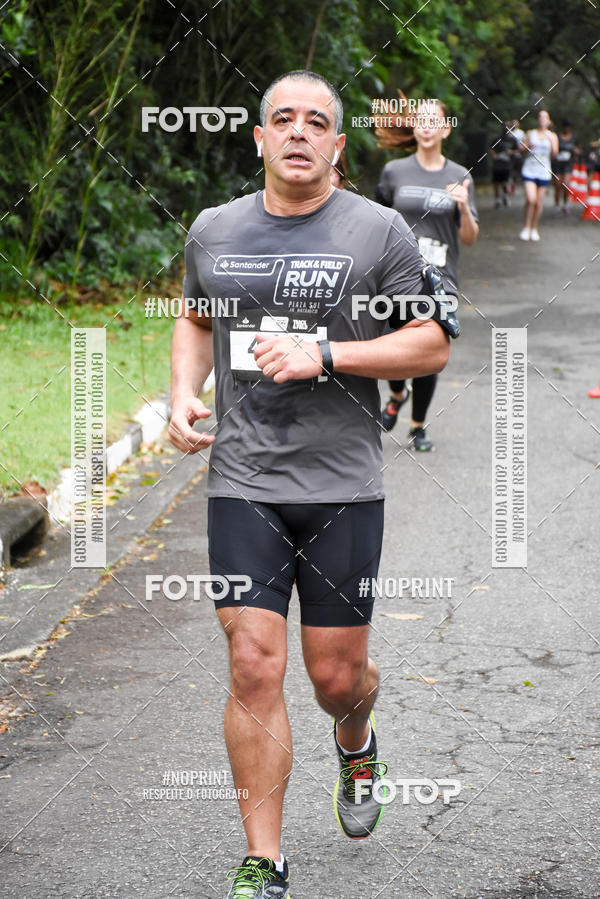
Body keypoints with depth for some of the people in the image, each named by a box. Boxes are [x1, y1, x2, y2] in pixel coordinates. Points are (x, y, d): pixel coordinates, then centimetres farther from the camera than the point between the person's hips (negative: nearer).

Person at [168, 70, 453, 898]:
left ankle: (357, 744, 45)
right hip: (242, 484, 2)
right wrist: (183, 392, 5)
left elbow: (431, 345, -2)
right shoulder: (213, 231, 8)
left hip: (342, 485, -1)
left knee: (337, 675, 6)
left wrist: (323, 355, -14)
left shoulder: (379, 232, -2)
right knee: (254, 670, -5)